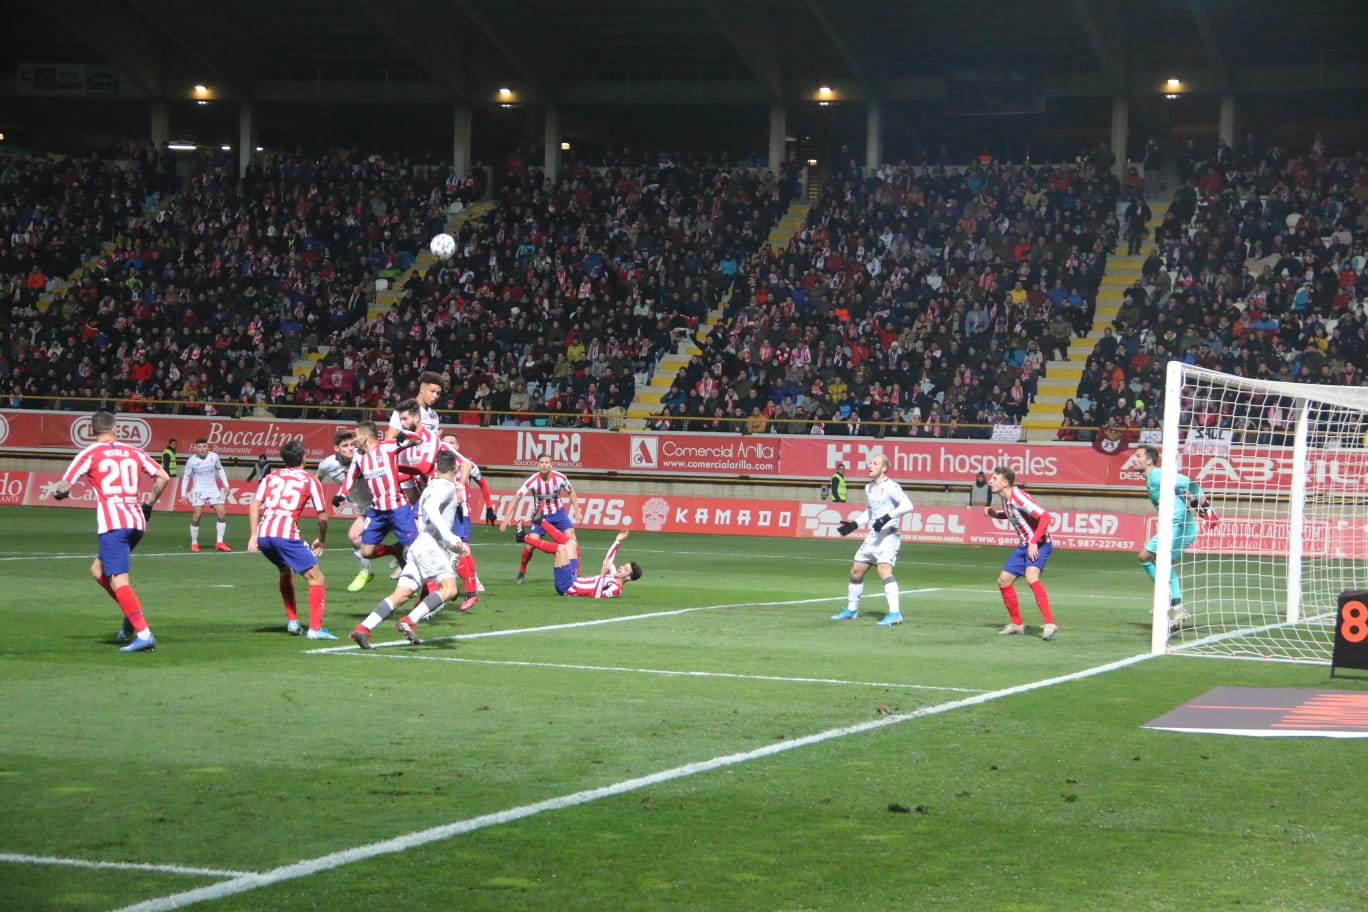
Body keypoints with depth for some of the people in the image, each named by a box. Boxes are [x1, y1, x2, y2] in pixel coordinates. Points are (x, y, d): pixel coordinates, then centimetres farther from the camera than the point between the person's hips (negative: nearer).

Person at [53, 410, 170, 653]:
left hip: (112, 524, -6)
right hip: (137, 522, 6)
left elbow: (63, 488, -1)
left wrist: (59, 493, 23)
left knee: (118, 580, -11)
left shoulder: (89, 454, 2)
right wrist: (149, 502, 25)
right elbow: (163, 477, 13)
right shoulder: (133, 452, 14)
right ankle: (132, 615, 12)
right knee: (98, 570, 23)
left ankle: (144, 634, -23)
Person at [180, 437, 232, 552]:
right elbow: (186, 477, -1)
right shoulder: (191, 461, -10)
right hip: (198, 490, -3)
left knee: (222, 513, -5)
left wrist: (226, 484, 8)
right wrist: (183, 494, -7)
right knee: (196, 516, -12)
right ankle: (194, 543, 2)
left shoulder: (214, 456, -2)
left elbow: (220, 470, 14)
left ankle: (219, 542, 2)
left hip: (213, 489, 3)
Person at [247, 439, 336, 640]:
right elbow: (322, 517, 9)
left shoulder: (271, 477, 22)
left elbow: (254, 505, 10)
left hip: (263, 534, 5)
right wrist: (321, 541, 24)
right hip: (286, 533, -5)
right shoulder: (309, 480, 12)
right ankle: (315, 628, -9)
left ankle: (292, 622, 28)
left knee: (285, 572, 31)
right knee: (316, 579, 3)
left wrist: (254, 535, 9)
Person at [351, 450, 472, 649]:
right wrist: (450, 538, -28)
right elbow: (430, 507, -23)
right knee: (449, 588, -18)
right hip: (430, 546, -9)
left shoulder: (430, 488, 27)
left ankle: (363, 628, -9)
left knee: (401, 594, 1)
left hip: (418, 546, 9)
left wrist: (456, 546, 33)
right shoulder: (447, 487, -3)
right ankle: (409, 621, -29)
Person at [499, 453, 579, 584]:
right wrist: (507, 518, -20)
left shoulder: (560, 478, -17)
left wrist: (577, 511, -1)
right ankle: (521, 572, 11)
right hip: (540, 515, -1)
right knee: (530, 543, -13)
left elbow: (571, 492, 3)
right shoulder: (533, 481, -22)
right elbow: (516, 497, -17)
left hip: (558, 513, 1)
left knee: (571, 538, -16)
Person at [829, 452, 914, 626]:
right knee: (856, 571, 14)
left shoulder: (891, 487, -13)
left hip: (888, 536, -9)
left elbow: (907, 506, -25)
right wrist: (854, 524, 20)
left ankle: (895, 613, -28)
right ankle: (851, 609, 30)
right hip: (872, 536, 9)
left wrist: (887, 517, -32)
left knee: (884, 570, -25)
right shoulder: (869, 488, 14)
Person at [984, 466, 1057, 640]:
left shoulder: (1018, 497, -23)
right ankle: (1016, 624, 24)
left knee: (1031, 577, -31)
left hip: (1039, 545, -10)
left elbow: (1045, 516, -28)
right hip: (1024, 545, 10)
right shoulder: (1004, 498, 5)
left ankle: (1049, 624, -33)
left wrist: (1034, 542, -31)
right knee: (1004, 580, 10)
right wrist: (995, 513, 6)